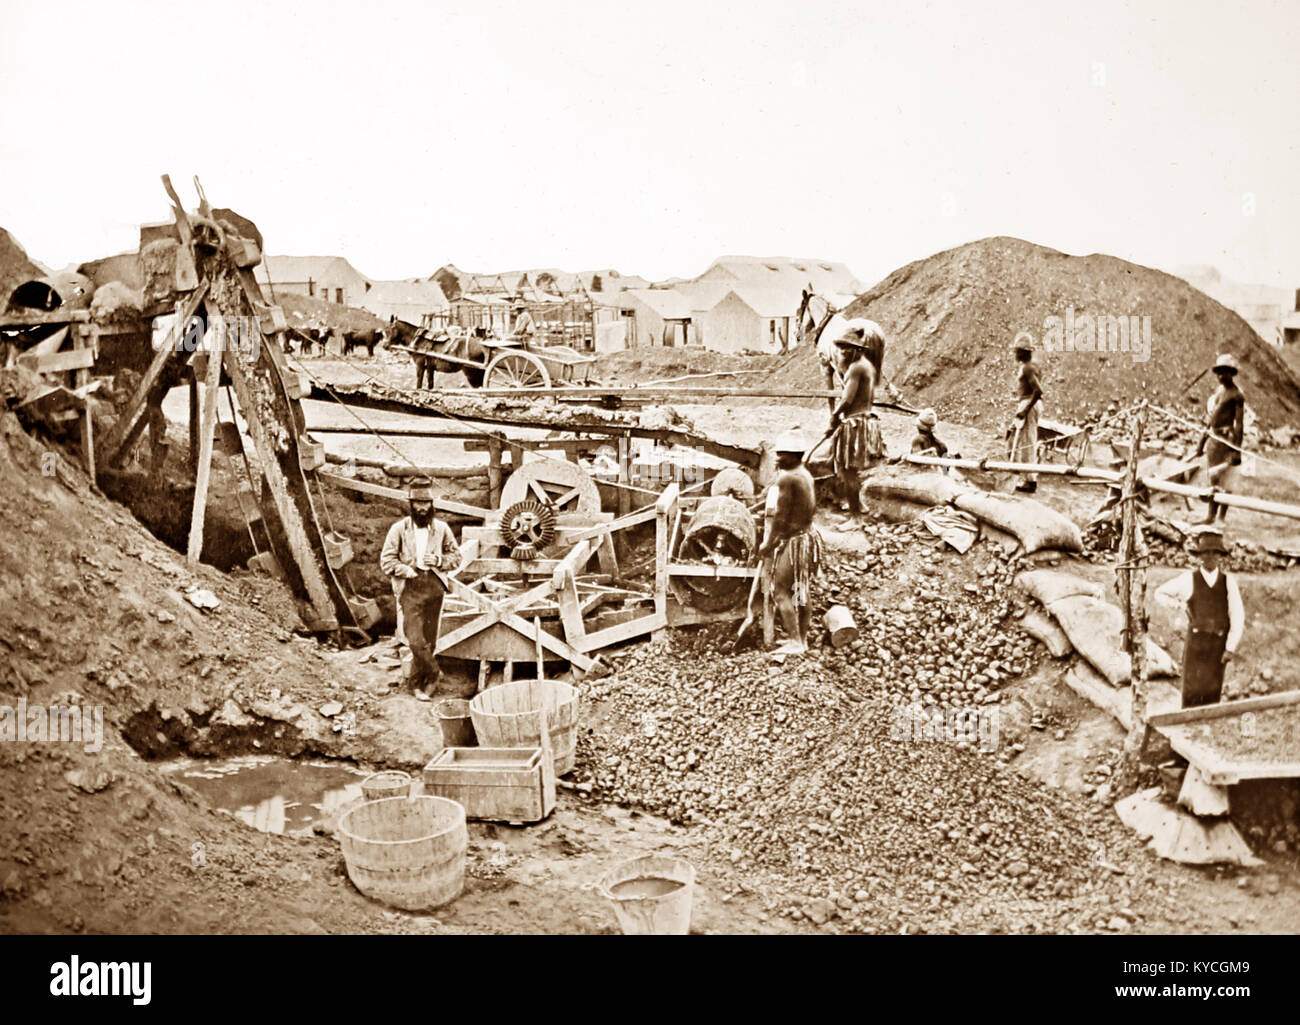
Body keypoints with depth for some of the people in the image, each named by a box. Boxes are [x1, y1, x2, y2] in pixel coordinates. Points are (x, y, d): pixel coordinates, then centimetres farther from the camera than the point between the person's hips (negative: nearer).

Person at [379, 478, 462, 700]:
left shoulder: (441, 529, 8)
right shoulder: (399, 529, 1)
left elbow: (456, 556, 15)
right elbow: (387, 560, 0)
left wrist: (439, 560, -4)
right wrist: (409, 571, -12)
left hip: (434, 587, 2)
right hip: (410, 589, -2)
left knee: (429, 639, 4)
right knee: (415, 639, -12)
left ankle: (417, 683, 17)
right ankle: (432, 675, 7)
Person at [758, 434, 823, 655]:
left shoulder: (786, 479, -18)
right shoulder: (806, 476, 11)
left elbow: (780, 516, -20)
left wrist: (768, 543, -14)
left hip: (789, 541, -10)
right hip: (806, 536, 10)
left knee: (782, 593, -6)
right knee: (802, 592, 13)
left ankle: (794, 642, -8)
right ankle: (803, 639, 19)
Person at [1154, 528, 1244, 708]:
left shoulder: (1228, 581, 3)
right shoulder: (1188, 580, 2)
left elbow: (1237, 617, 1)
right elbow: (1160, 594, 17)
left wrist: (1230, 648, -4)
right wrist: (1180, 606, 2)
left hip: (1219, 645, 1)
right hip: (1195, 641, -1)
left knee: (1212, 693, 3)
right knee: (1192, 689, -4)